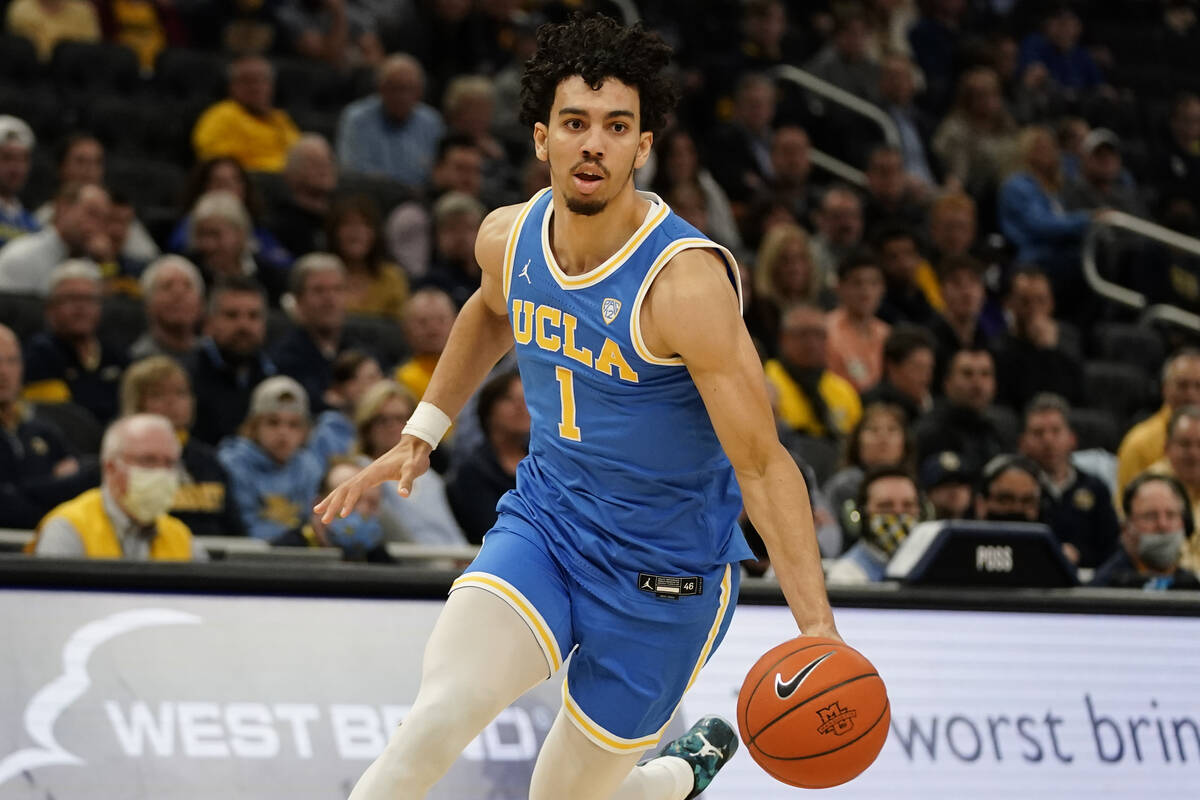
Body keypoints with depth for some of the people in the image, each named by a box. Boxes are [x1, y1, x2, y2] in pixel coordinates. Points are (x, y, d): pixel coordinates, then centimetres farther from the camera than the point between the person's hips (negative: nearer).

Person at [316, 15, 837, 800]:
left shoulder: (684, 282, -25)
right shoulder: (509, 236, -6)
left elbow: (764, 464, -24)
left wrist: (818, 629, -32)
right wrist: (421, 434, 18)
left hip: (662, 575, -4)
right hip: (543, 522, 4)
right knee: (441, 713, -24)